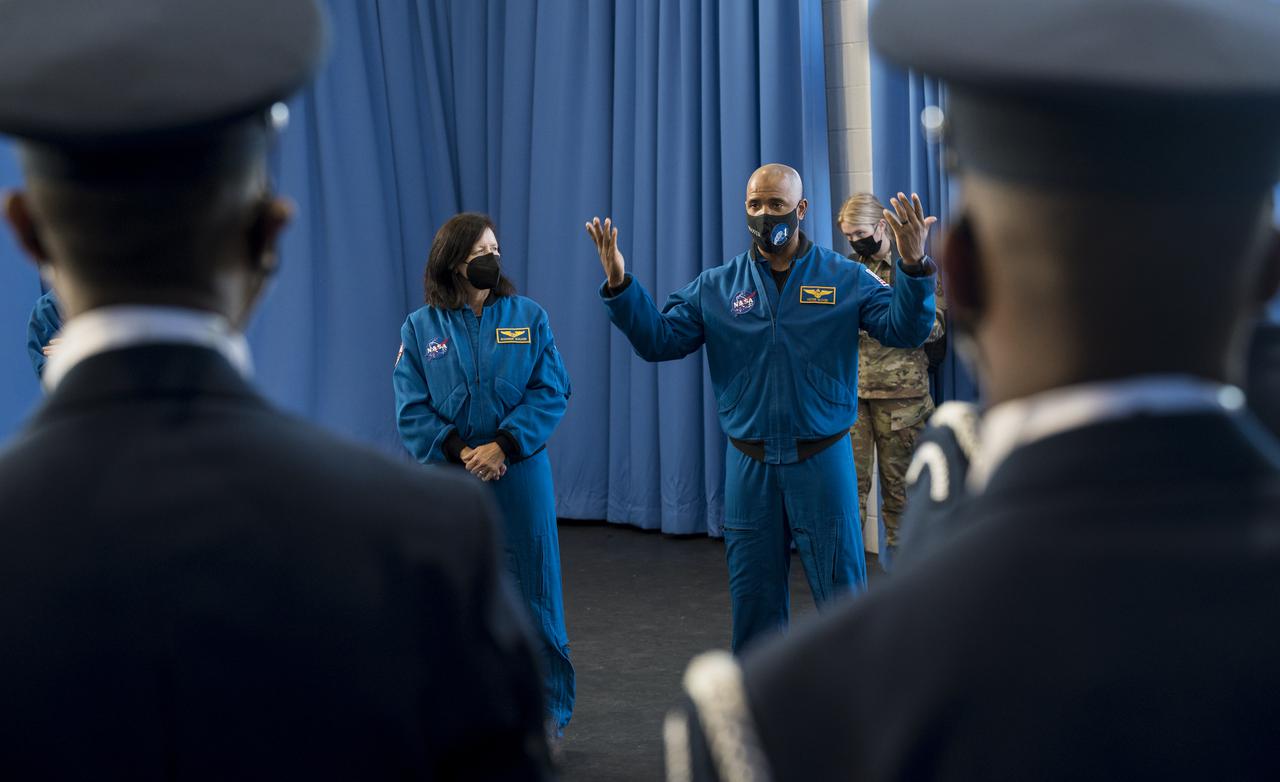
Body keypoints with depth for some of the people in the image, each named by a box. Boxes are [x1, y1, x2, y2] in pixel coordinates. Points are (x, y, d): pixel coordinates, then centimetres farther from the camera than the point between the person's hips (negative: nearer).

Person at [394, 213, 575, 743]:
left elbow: (551, 393, -4)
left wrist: (502, 446, -14)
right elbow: (412, 410, -2)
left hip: (519, 475, 0)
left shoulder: (528, 317, 2)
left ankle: (549, 713, 15)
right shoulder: (420, 328, 3)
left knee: (532, 594, 3)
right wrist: (461, 452, -15)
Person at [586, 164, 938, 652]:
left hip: (821, 461, -2)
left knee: (843, 600, 2)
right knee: (753, 605, 13)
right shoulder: (717, 287, 5)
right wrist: (619, 286, -13)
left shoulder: (844, 279, -1)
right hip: (750, 465, 2)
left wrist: (914, 267, -28)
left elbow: (903, 330, -12)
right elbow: (659, 340, 1)